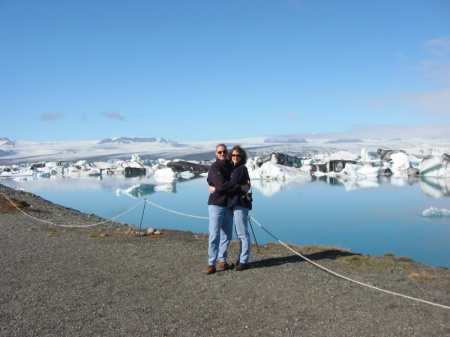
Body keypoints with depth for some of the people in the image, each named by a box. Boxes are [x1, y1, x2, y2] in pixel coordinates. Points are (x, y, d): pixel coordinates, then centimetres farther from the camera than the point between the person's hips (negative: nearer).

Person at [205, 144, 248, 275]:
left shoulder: (230, 166, 11)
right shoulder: (215, 167, -11)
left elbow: (233, 182, 23)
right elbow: (221, 185, -24)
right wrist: (240, 188, -23)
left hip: (228, 205, 7)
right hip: (216, 205, -7)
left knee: (227, 235, 11)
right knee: (214, 235, -7)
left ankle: (222, 261, 21)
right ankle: (211, 263, -2)